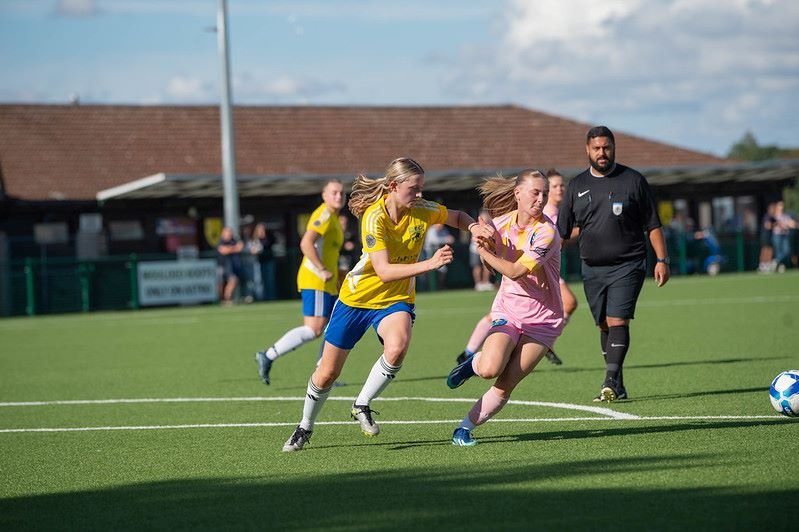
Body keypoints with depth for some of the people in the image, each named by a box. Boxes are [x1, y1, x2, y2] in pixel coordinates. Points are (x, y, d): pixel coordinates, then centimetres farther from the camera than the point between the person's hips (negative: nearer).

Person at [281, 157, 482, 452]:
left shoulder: (422, 211, -12)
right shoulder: (374, 217, -25)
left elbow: (457, 217, 11)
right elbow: (384, 271, -34)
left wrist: (474, 227, -12)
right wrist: (429, 264, -44)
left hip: (396, 300, 2)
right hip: (357, 297, -2)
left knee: (397, 347, -32)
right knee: (328, 372, 7)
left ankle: (362, 405, -9)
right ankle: (305, 427, 34)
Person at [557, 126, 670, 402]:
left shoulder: (633, 180, 0)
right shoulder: (577, 185, 8)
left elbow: (653, 225, 3)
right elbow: (562, 232, 9)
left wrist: (661, 259, -3)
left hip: (627, 266, -4)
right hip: (592, 268, 4)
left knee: (617, 322, -15)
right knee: (604, 326, 7)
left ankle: (610, 383, -19)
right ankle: (618, 385, 15)